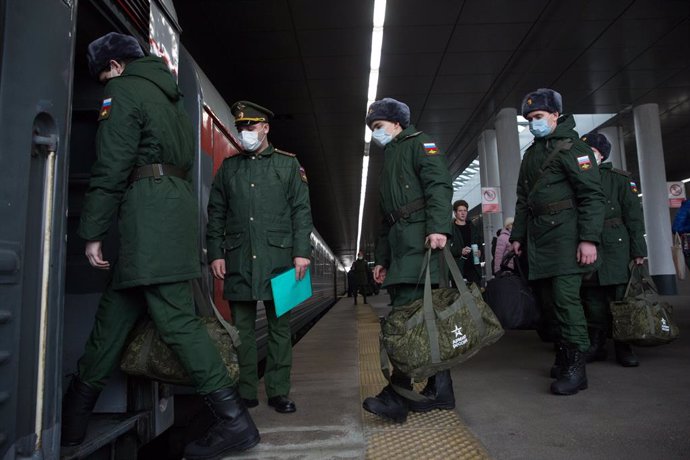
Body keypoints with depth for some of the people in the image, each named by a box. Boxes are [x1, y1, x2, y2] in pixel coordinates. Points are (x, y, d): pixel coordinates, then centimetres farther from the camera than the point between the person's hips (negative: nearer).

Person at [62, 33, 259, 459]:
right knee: (115, 310, 13)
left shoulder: (123, 91, 1)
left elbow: (111, 168, -10)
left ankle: (235, 421, -9)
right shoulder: (168, 95, 27)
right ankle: (75, 415, 25)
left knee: (175, 318, -12)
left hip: (148, 209, -9)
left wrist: (93, 231, -8)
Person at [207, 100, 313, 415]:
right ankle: (245, 393, 18)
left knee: (280, 326, 3)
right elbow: (216, 214, 13)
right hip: (238, 260, 2)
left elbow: (301, 211, 3)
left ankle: (278, 392, 14)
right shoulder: (228, 167, 15)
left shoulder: (288, 164, 9)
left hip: (278, 258, -2)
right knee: (242, 328, 7)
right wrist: (215, 253, 3)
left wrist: (301, 251, -6)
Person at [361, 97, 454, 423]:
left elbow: (439, 184, -12)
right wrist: (382, 259, 22)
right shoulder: (389, 160, 32)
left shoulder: (418, 143, 7)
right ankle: (439, 390, 13)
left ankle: (398, 395, -12)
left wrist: (438, 227, -27)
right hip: (400, 244, 9)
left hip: (421, 238, -9)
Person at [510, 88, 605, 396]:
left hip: (565, 232, -7)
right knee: (549, 298, 8)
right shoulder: (531, 154, 21)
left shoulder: (572, 147, -2)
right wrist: (517, 235, 19)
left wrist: (589, 238, -18)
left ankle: (576, 366, -3)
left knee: (565, 297, -12)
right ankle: (564, 355, 20)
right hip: (538, 236, 7)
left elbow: (592, 195, -10)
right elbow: (522, 198, 24)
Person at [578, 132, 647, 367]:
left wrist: (638, 250, -4)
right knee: (593, 299, 6)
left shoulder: (620, 178, 4)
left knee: (620, 296, 1)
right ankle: (596, 345, 16)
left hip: (615, 248, -2)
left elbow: (634, 215, 1)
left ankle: (623, 346, 14)